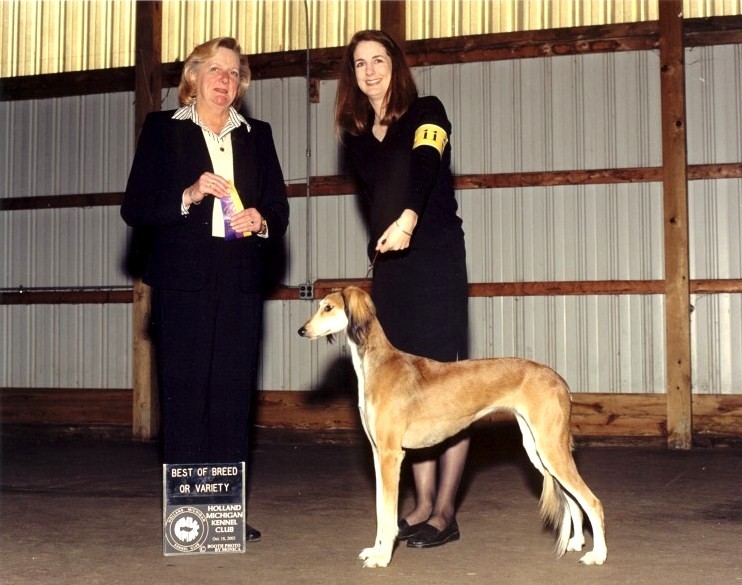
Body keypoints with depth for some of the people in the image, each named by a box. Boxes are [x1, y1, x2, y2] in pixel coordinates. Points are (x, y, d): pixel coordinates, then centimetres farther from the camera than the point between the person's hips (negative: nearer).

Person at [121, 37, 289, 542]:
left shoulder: (258, 135, 18)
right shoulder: (162, 130, 9)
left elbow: (279, 211, 14)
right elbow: (135, 208, 1)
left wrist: (260, 221, -8)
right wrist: (188, 196, -14)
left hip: (241, 283, 3)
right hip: (183, 281, -2)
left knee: (234, 397, 1)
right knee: (184, 396, -3)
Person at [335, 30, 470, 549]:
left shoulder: (426, 112, -2)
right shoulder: (357, 137, 15)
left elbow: (425, 165, -21)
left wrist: (409, 218, -39)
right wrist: (381, 246, 9)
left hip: (436, 260, -6)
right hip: (387, 267, 6)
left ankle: (445, 512, -2)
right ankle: (423, 505, 9)